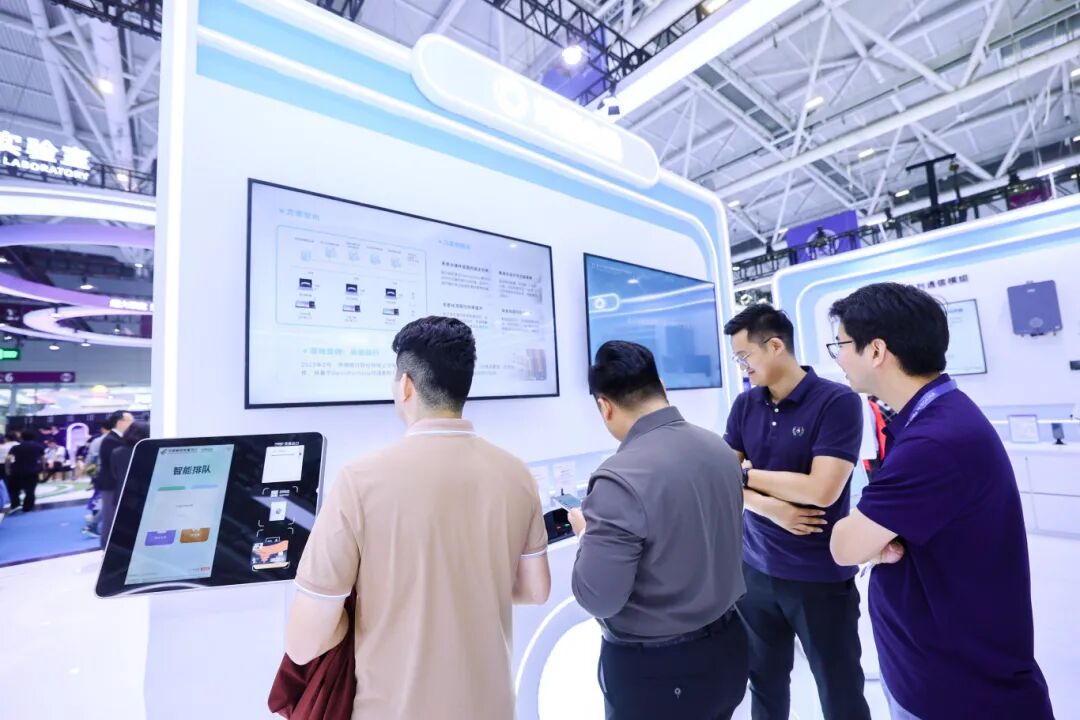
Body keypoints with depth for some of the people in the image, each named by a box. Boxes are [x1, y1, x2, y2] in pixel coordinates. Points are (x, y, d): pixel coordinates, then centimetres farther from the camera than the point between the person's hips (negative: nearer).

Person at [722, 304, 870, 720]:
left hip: (821, 576, -4)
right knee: (765, 683, 21)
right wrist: (772, 508, -17)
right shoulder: (745, 405, 0)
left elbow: (821, 490, -22)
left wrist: (745, 473, -13)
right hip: (755, 570, 4)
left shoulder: (838, 402, -14)